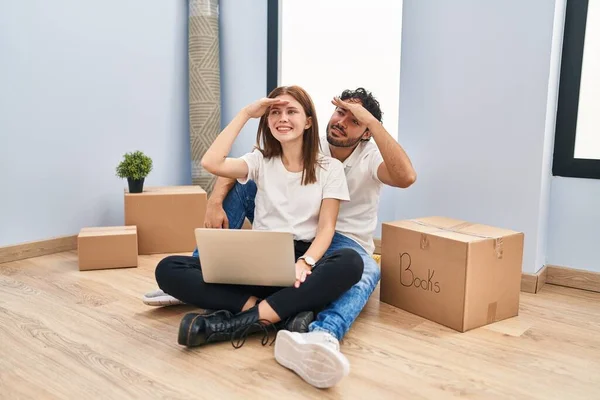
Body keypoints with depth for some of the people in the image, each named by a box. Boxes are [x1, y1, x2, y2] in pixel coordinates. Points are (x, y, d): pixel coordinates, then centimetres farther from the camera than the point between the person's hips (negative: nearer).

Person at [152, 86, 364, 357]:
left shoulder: (330, 167, 7)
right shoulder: (260, 162, 11)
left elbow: (326, 226, -2)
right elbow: (211, 163, -8)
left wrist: (306, 262, -23)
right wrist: (246, 113, -2)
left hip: (302, 259, -1)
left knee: (351, 262, -37)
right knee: (168, 269, -21)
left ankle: (249, 318, -33)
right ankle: (288, 310, -29)